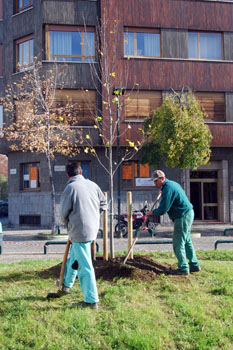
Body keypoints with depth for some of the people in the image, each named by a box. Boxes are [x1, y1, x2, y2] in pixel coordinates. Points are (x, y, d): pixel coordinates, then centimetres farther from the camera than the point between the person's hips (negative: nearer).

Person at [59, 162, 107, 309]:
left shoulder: (70, 187, -12)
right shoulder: (93, 185, 7)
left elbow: (64, 211, -8)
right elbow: (103, 204, 14)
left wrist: (67, 223, 12)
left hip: (79, 230, -8)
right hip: (93, 228, 8)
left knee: (84, 265, -3)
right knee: (74, 257, 27)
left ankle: (91, 300, 0)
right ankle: (66, 284, 47)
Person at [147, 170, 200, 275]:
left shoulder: (167, 188, -19)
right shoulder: (172, 184, 14)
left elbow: (163, 209, -21)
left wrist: (152, 212, -5)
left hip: (183, 217, -11)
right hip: (188, 213, 11)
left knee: (178, 243, -4)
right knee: (186, 241, 17)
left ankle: (183, 268, 2)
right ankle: (194, 265, 24)